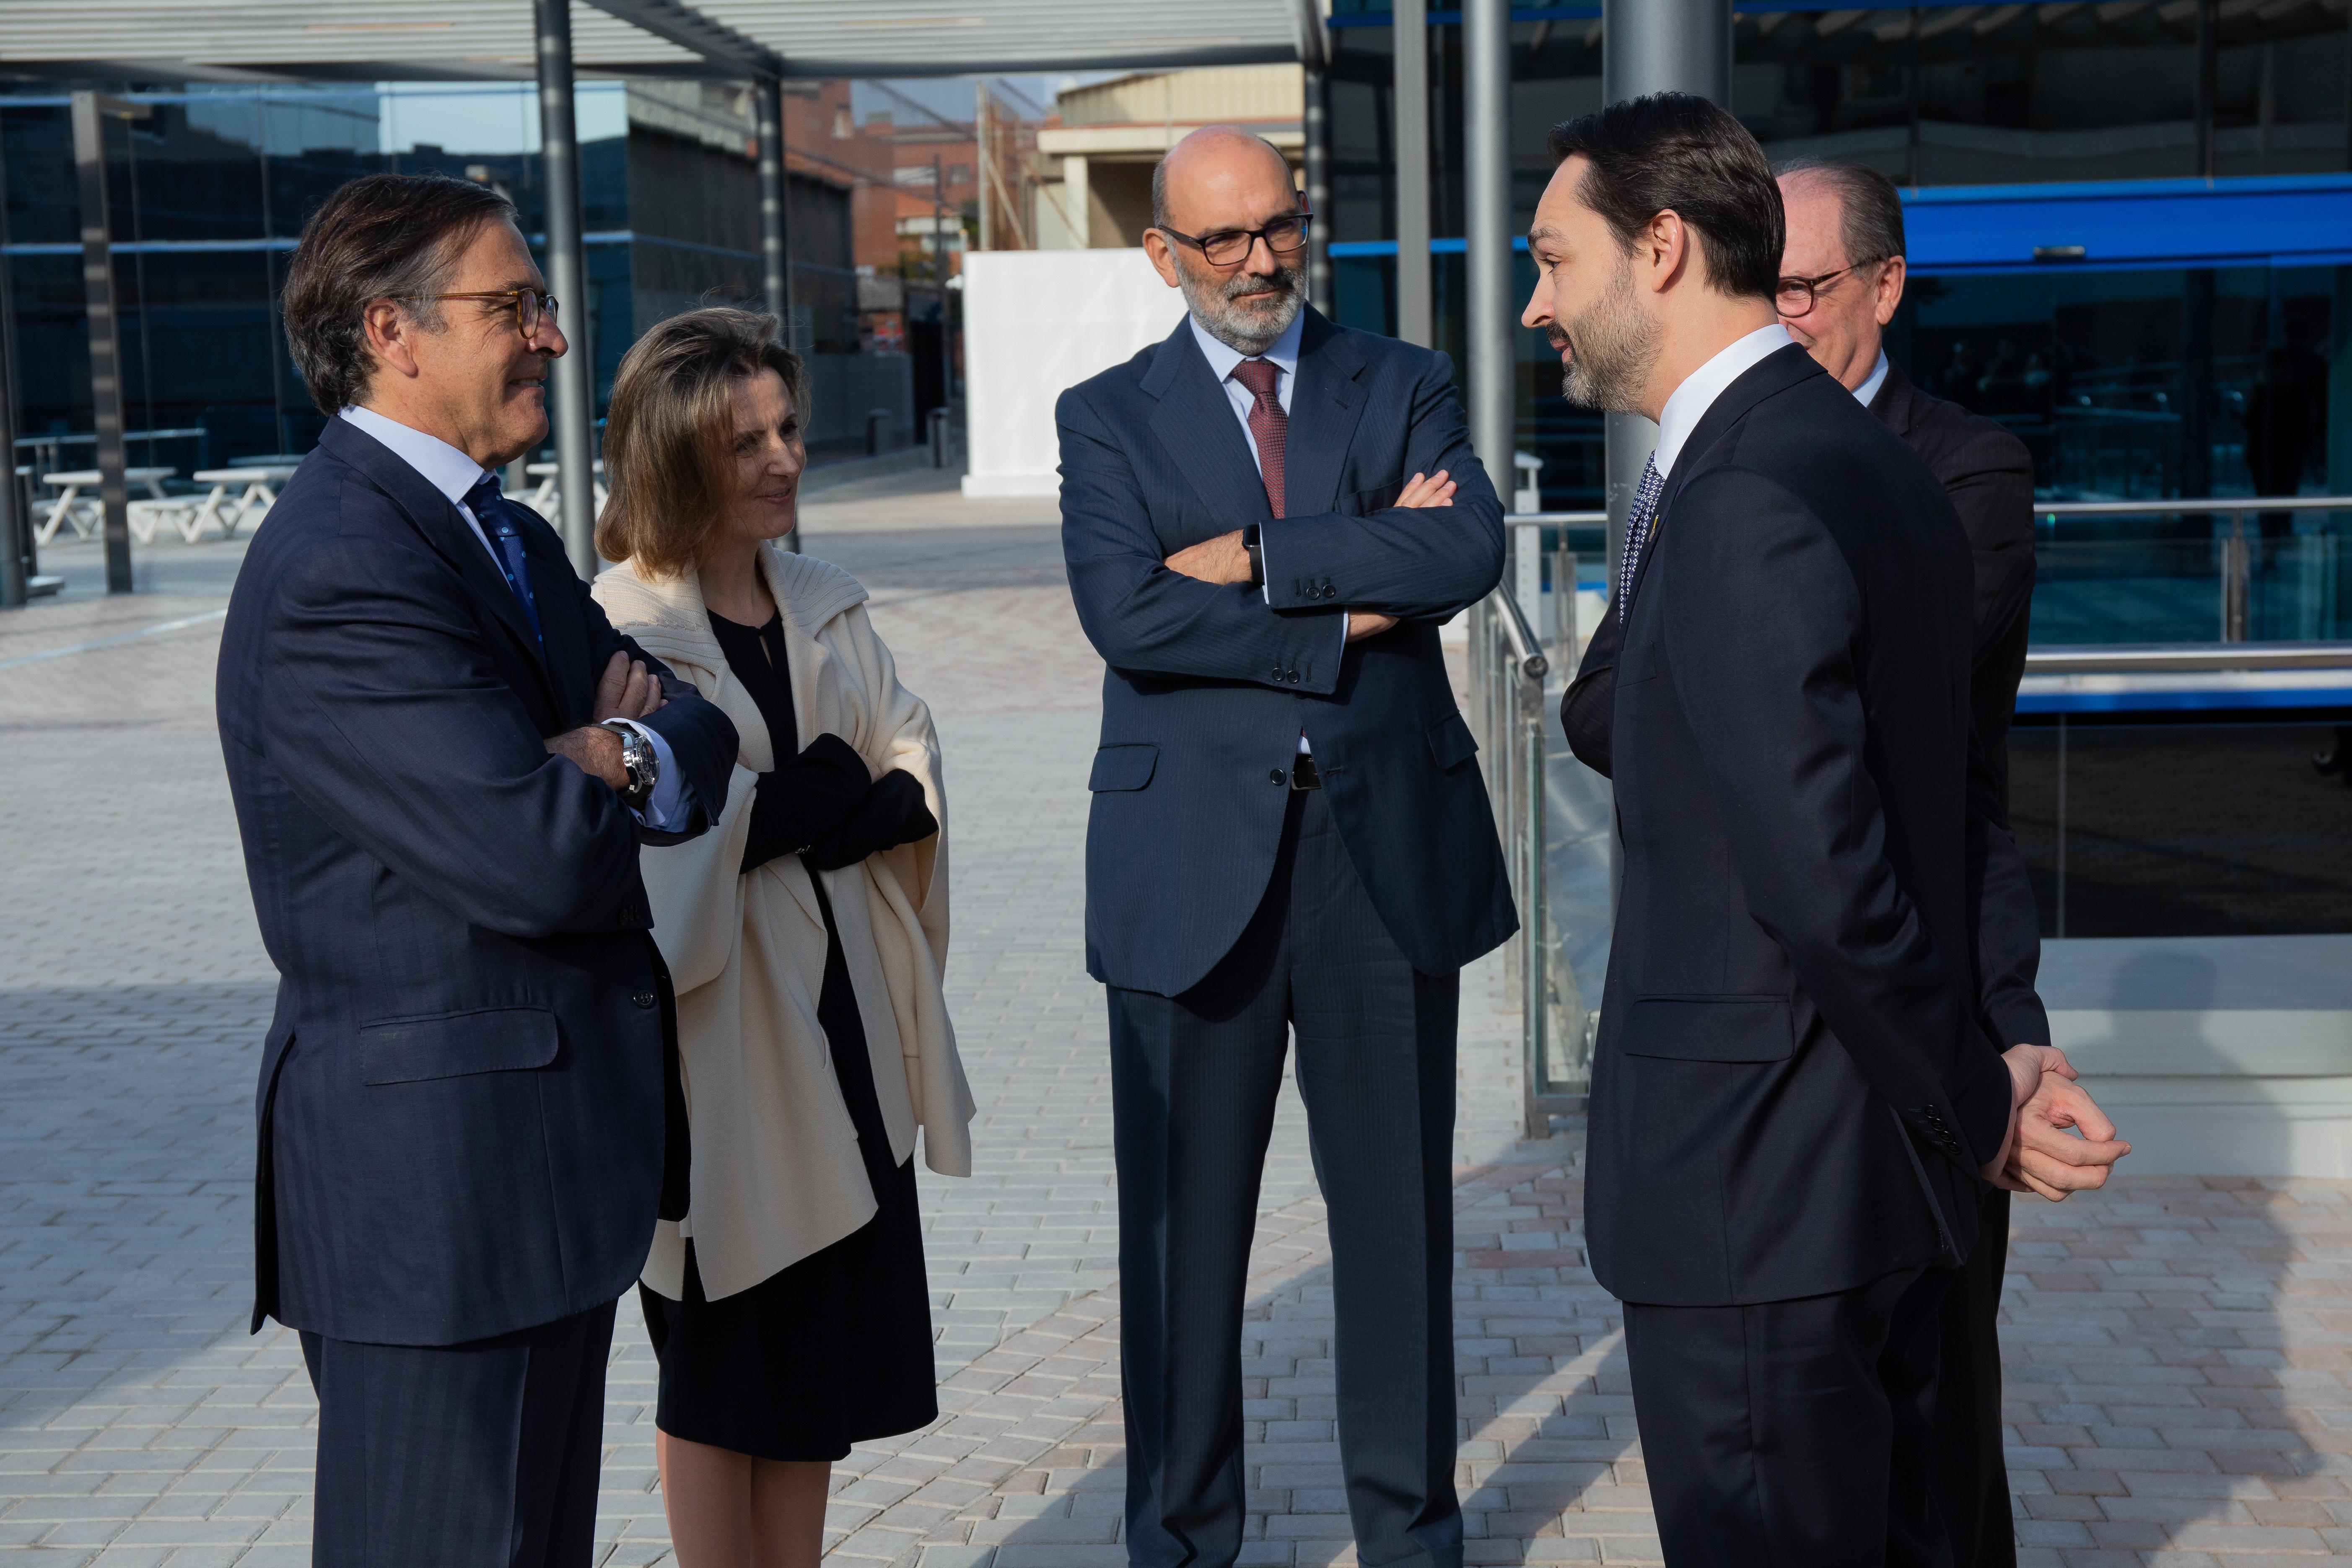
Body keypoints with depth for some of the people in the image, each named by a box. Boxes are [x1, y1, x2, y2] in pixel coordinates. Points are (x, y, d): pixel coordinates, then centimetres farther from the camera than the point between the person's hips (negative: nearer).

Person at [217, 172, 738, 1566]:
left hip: (541, 1163, 10)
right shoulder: (339, 573, -19)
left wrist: (620, 753, -14)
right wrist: (613, 778, -4)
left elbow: (704, 743, 8)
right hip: (437, 1182, -10)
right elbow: (539, 859, -26)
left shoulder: (511, 539, 15)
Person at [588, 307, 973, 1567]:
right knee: (721, 1376, 7)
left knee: (824, 1364, 14)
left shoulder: (822, 604, 10)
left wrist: (781, 813, -15)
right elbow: (662, 838, -22)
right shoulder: (619, 633, -12)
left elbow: (916, 778, 2)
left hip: (842, 1029, 6)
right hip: (719, 1033, -6)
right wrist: (833, 796, -13)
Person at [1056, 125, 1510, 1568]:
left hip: (1389, 846, 1)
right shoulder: (1109, 418, 5)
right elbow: (1127, 613, -13)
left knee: (1399, 1210, 10)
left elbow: (1469, 548, -12)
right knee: (1185, 1218, 7)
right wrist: (1351, 606, -13)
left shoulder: (1403, 388, 8)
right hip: (1194, 861, -1)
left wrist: (1258, 557, -15)